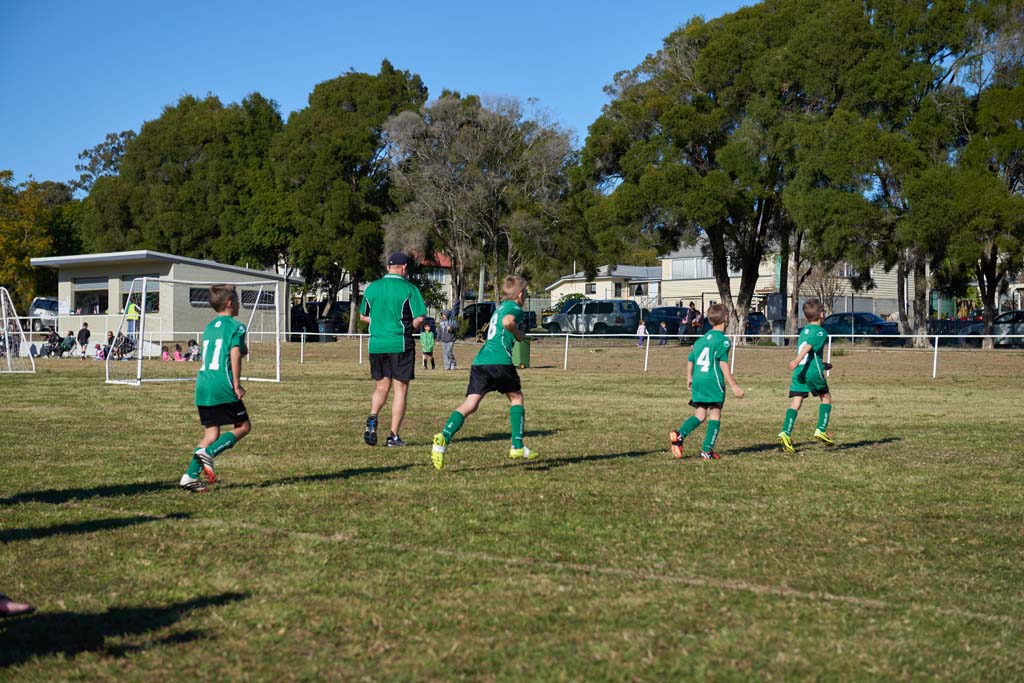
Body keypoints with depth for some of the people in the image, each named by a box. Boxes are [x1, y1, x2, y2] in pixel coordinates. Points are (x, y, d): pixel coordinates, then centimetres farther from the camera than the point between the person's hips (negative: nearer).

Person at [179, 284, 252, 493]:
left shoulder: (209, 327, 20)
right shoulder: (236, 327, -3)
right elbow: (234, 355, -14)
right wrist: (237, 385, -12)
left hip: (202, 385, 7)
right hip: (222, 386, -7)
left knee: (211, 432, 10)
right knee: (243, 426, 5)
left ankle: (191, 476, 1)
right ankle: (208, 452, -14)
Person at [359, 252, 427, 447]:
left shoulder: (372, 287, 7)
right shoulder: (409, 289, -6)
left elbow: (363, 316, 15)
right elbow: (419, 318, -10)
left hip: (376, 344, 4)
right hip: (401, 345, -4)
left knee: (381, 386, 17)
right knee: (400, 389, 4)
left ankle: (372, 417, -10)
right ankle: (393, 435, 1)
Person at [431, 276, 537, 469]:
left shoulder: (500, 307, 28)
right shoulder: (515, 308, 3)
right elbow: (507, 321, -20)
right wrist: (519, 335, -3)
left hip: (480, 361, 6)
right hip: (500, 361, -6)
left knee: (470, 404, -5)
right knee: (516, 397, 16)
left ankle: (444, 437, -28)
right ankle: (517, 447, 14)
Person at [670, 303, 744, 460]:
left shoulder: (701, 339, 16)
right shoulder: (723, 340, -6)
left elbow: (690, 360, 21)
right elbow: (723, 364, -13)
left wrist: (689, 378, 36)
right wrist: (733, 386, -13)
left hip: (697, 381, 7)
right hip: (713, 382, -7)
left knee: (700, 414, 11)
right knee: (715, 415, 1)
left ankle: (679, 434, -11)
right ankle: (707, 450, -3)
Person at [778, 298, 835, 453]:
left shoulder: (804, 331, 21)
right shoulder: (820, 332, -3)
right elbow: (808, 347, -18)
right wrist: (797, 361, -30)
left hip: (799, 372, 6)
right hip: (813, 371, -6)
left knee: (795, 404, -2)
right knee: (826, 397, 17)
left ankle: (786, 433, -19)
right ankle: (821, 430, 12)